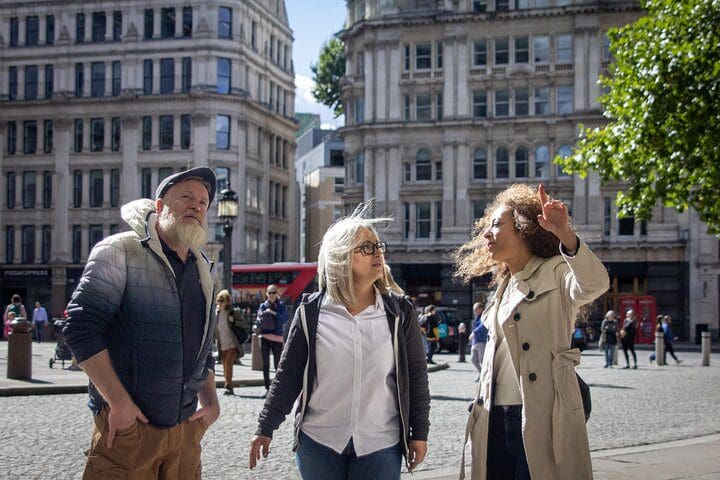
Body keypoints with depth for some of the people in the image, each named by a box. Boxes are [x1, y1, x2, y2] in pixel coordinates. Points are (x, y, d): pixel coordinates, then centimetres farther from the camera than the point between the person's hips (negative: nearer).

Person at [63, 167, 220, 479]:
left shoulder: (202, 269, 13)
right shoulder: (119, 252, -8)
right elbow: (81, 328, -16)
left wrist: (210, 401, 11)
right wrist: (120, 403, -19)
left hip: (186, 427, 6)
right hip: (129, 428, -6)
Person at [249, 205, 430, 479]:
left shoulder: (400, 311, 0)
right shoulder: (311, 312, -2)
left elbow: (415, 374, 4)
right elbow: (289, 374, 3)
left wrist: (419, 432, 3)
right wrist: (266, 427, 1)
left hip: (380, 446, 0)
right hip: (318, 442, 0)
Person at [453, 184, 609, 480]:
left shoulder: (555, 272, -4)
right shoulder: (504, 286, 20)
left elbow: (594, 285, -26)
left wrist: (566, 236, -41)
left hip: (541, 419, -7)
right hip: (496, 420, 8)